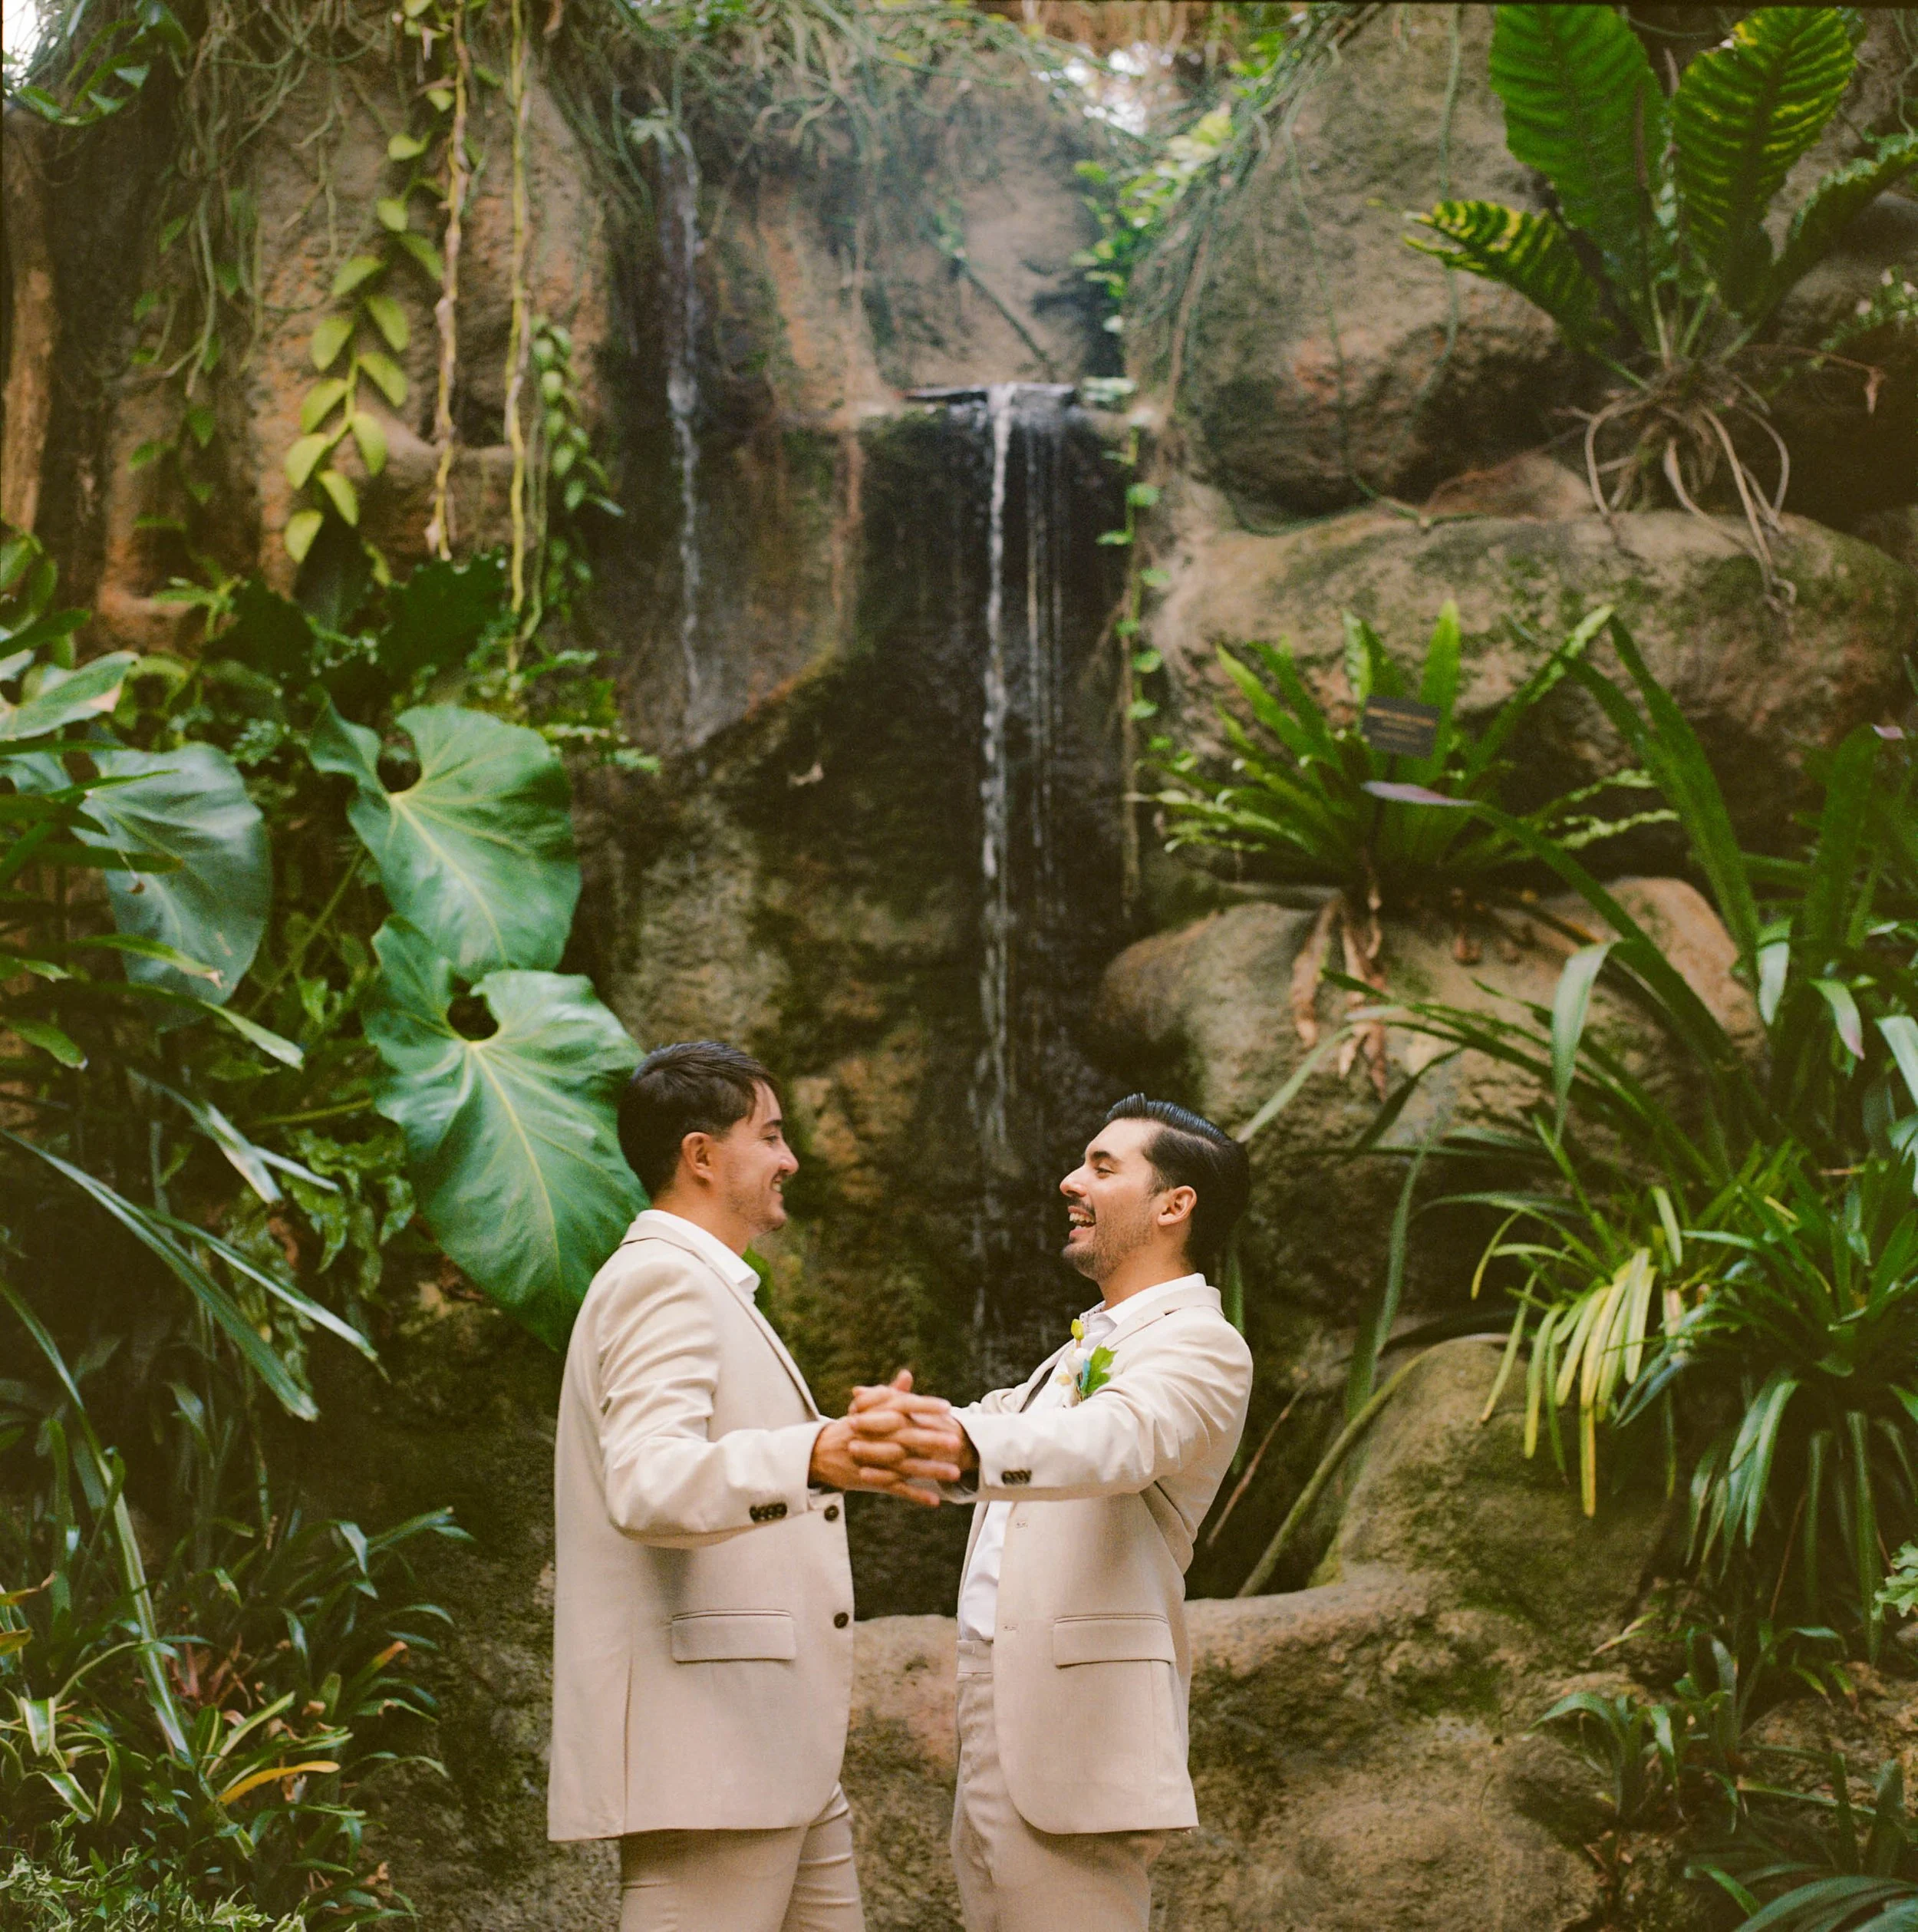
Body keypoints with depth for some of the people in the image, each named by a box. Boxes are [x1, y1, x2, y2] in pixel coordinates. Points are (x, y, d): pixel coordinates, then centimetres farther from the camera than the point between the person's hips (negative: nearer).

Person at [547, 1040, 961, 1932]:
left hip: (766, 1742, 10)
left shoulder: (706, 1288, 24)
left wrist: (853, 1442, 44)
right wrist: (813, 1456, -42)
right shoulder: (662, 1279, -10)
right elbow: (646, 1485, -28)